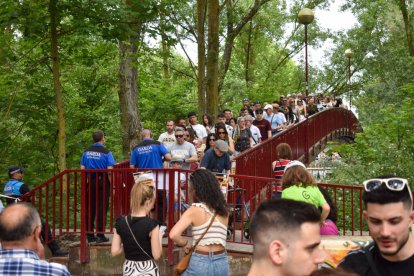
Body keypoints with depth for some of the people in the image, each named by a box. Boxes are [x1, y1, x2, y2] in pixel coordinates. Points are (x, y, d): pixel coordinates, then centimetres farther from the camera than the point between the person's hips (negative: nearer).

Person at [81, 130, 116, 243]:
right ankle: (100, 235, 1)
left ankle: (89, 235, 14)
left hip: (90, 182, 4)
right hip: (102, 181, -4)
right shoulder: (106, 152, -8)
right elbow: (109, 170, -13)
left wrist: (85, 181, 17)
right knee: (101, 208, 0)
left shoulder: (86, 152, 7)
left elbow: (82, 168, 8)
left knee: (89, 208, 9)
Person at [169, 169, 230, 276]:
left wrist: (186, 244, -1)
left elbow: (173, 234, -19)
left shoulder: (195, 210, -10)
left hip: (200, 263, -4)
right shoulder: (224, 210, 2)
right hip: (222, 263, 4)